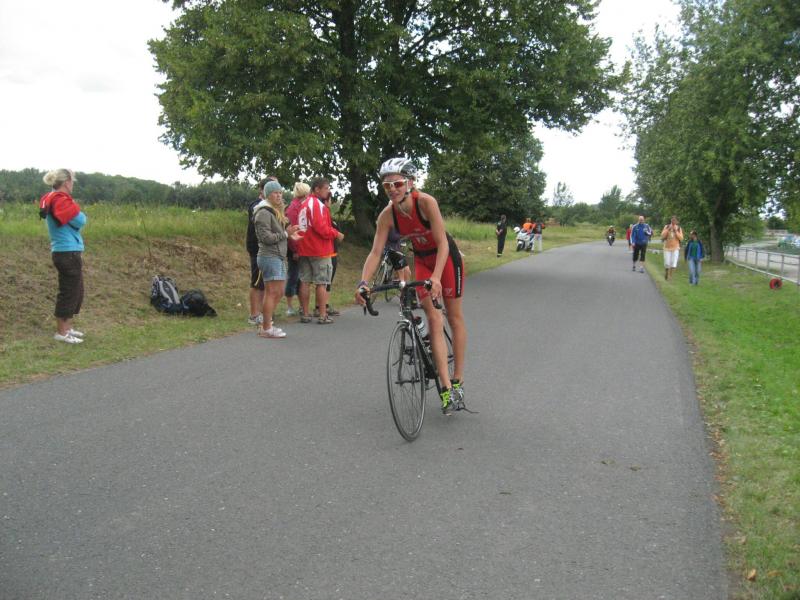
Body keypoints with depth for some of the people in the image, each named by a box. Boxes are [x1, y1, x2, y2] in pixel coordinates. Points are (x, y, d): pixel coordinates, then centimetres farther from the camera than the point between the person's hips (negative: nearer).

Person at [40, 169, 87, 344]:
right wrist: (75, 209, 1)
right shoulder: (61, 200, -17)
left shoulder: (52, 199, 14)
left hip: (67, 253, 10)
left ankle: (66, 328, 26)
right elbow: (80, 221, -16)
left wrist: (73, 219, -1)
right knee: (69, 292, -3)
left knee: (75, 292, 17)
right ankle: (61, 332, 4)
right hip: (68, 253, -10)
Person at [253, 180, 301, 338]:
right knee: (272, 292, -9)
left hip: (278, 257, 10)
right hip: (269, 256, -10)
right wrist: (285, 233, -14)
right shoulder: (264, 212, -10)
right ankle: (266, 329, -4)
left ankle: (266, 325, 19)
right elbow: (266, 237, -17)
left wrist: (289, 235, 7)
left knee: (279, 292, 12)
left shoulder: (276, 212, 21)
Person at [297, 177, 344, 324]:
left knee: (305, 282, 9)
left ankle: (305, 314, 14)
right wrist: (336, 234, -9)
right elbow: (321, 228, -22)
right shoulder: (317, 204, -14)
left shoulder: (303, 204, 14)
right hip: (319, 250, -8)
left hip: (304, 249, 8)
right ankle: (323, 316, -1)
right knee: (321, 283, -3)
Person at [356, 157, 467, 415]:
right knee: (434, 320, -5)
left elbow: (442, 243, -31)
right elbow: (375, 252, -19)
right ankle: (446, 388, -7)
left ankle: (458, 381, 14)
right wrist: (363, 282, -34)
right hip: (421, 260, 3)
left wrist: (436, 277, -43)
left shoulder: (426, 202, -29)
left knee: (454, 317, 4)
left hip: (446, 257, -3)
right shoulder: (387, 215, -17)